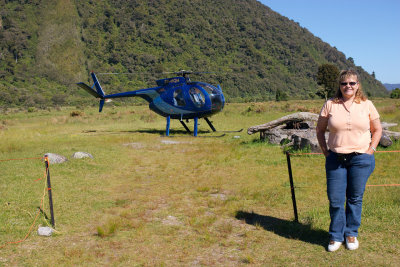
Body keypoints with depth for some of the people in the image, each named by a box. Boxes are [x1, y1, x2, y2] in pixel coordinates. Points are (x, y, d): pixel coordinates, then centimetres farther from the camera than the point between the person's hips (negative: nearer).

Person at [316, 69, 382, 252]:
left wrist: (370, 150, 2)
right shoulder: (330, 105, 1)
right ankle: (336, 236, 21)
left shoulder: (367, 105, 3)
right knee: (335, 200, 3)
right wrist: (325, 152, 2)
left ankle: (351, 234, 28)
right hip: (335, 159, 0)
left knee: (355, 199, 9)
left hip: (361, 159, 0)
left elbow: (377, 129, 12)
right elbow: (320, 130, 9)